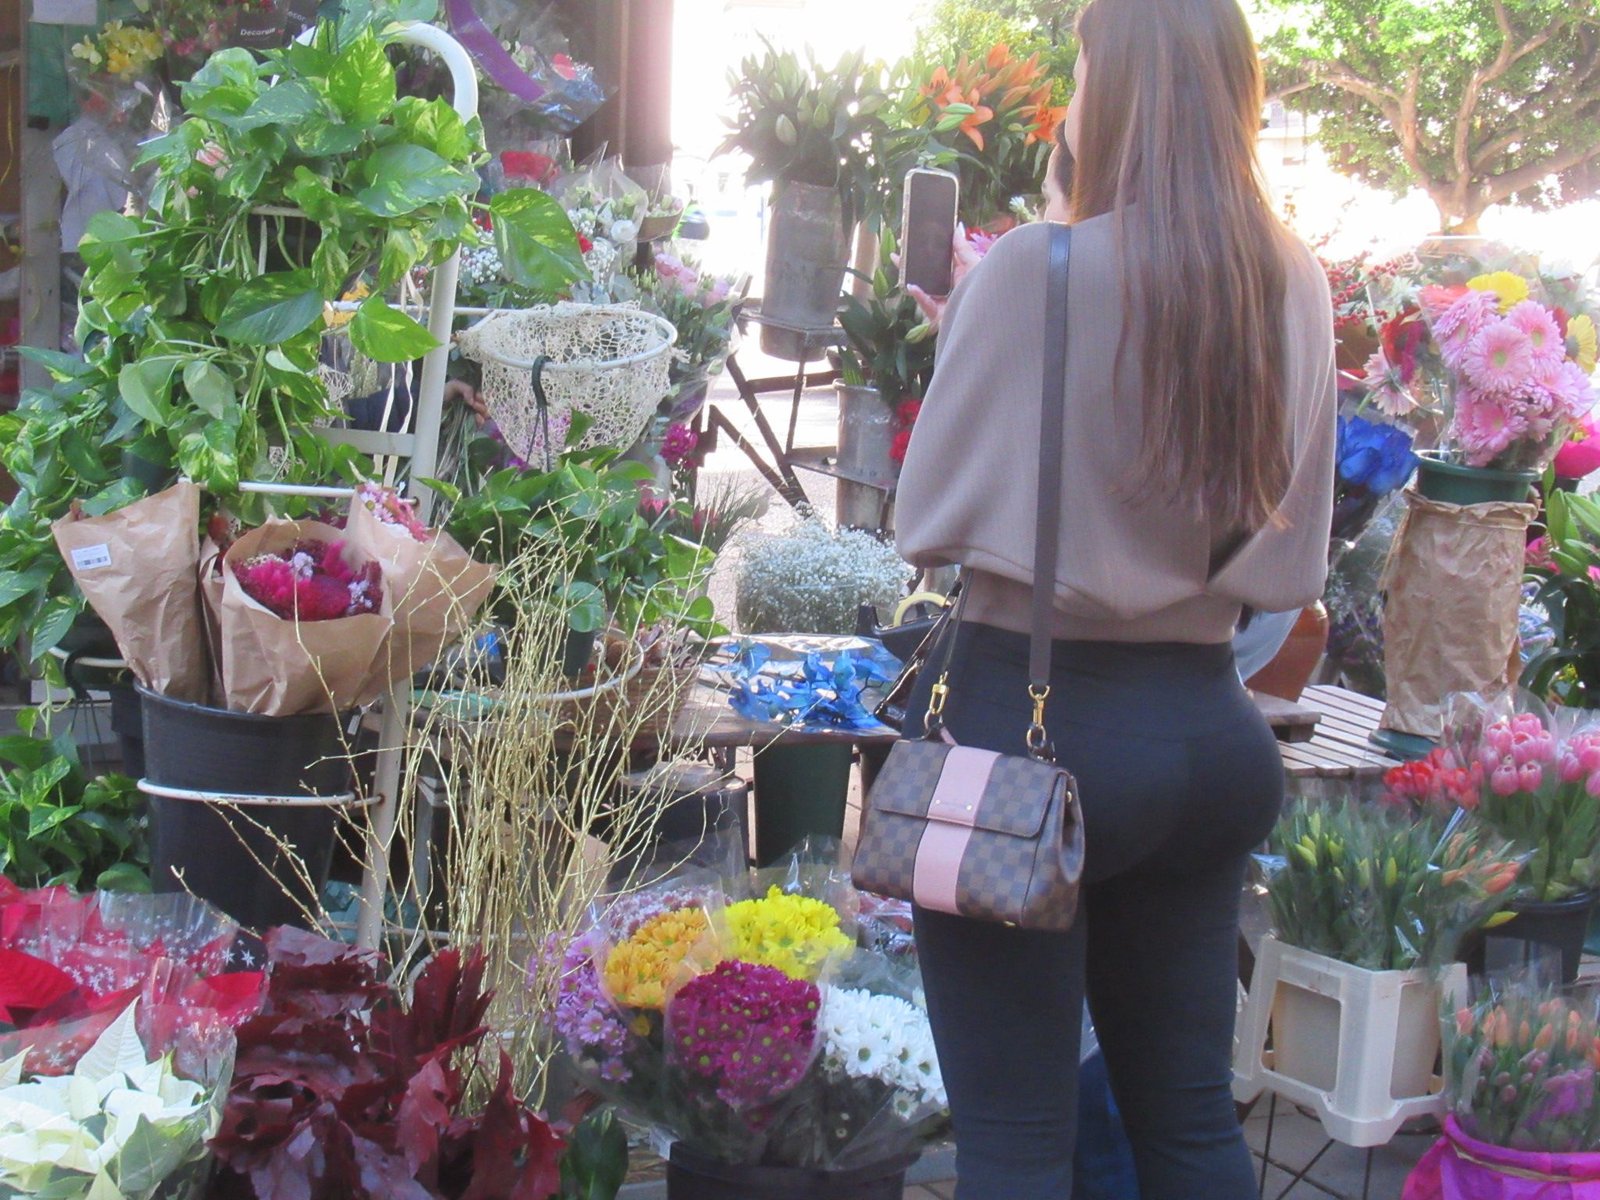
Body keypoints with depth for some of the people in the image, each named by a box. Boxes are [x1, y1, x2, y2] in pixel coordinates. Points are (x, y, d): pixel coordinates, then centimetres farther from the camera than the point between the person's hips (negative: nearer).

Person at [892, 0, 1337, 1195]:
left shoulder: (1034, 270, -14)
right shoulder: (1298, 289, 2)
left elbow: (933, 520, -7)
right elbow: (1291, 552, 10)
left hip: (1031, 716, -6)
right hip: (1209, 727, 6)